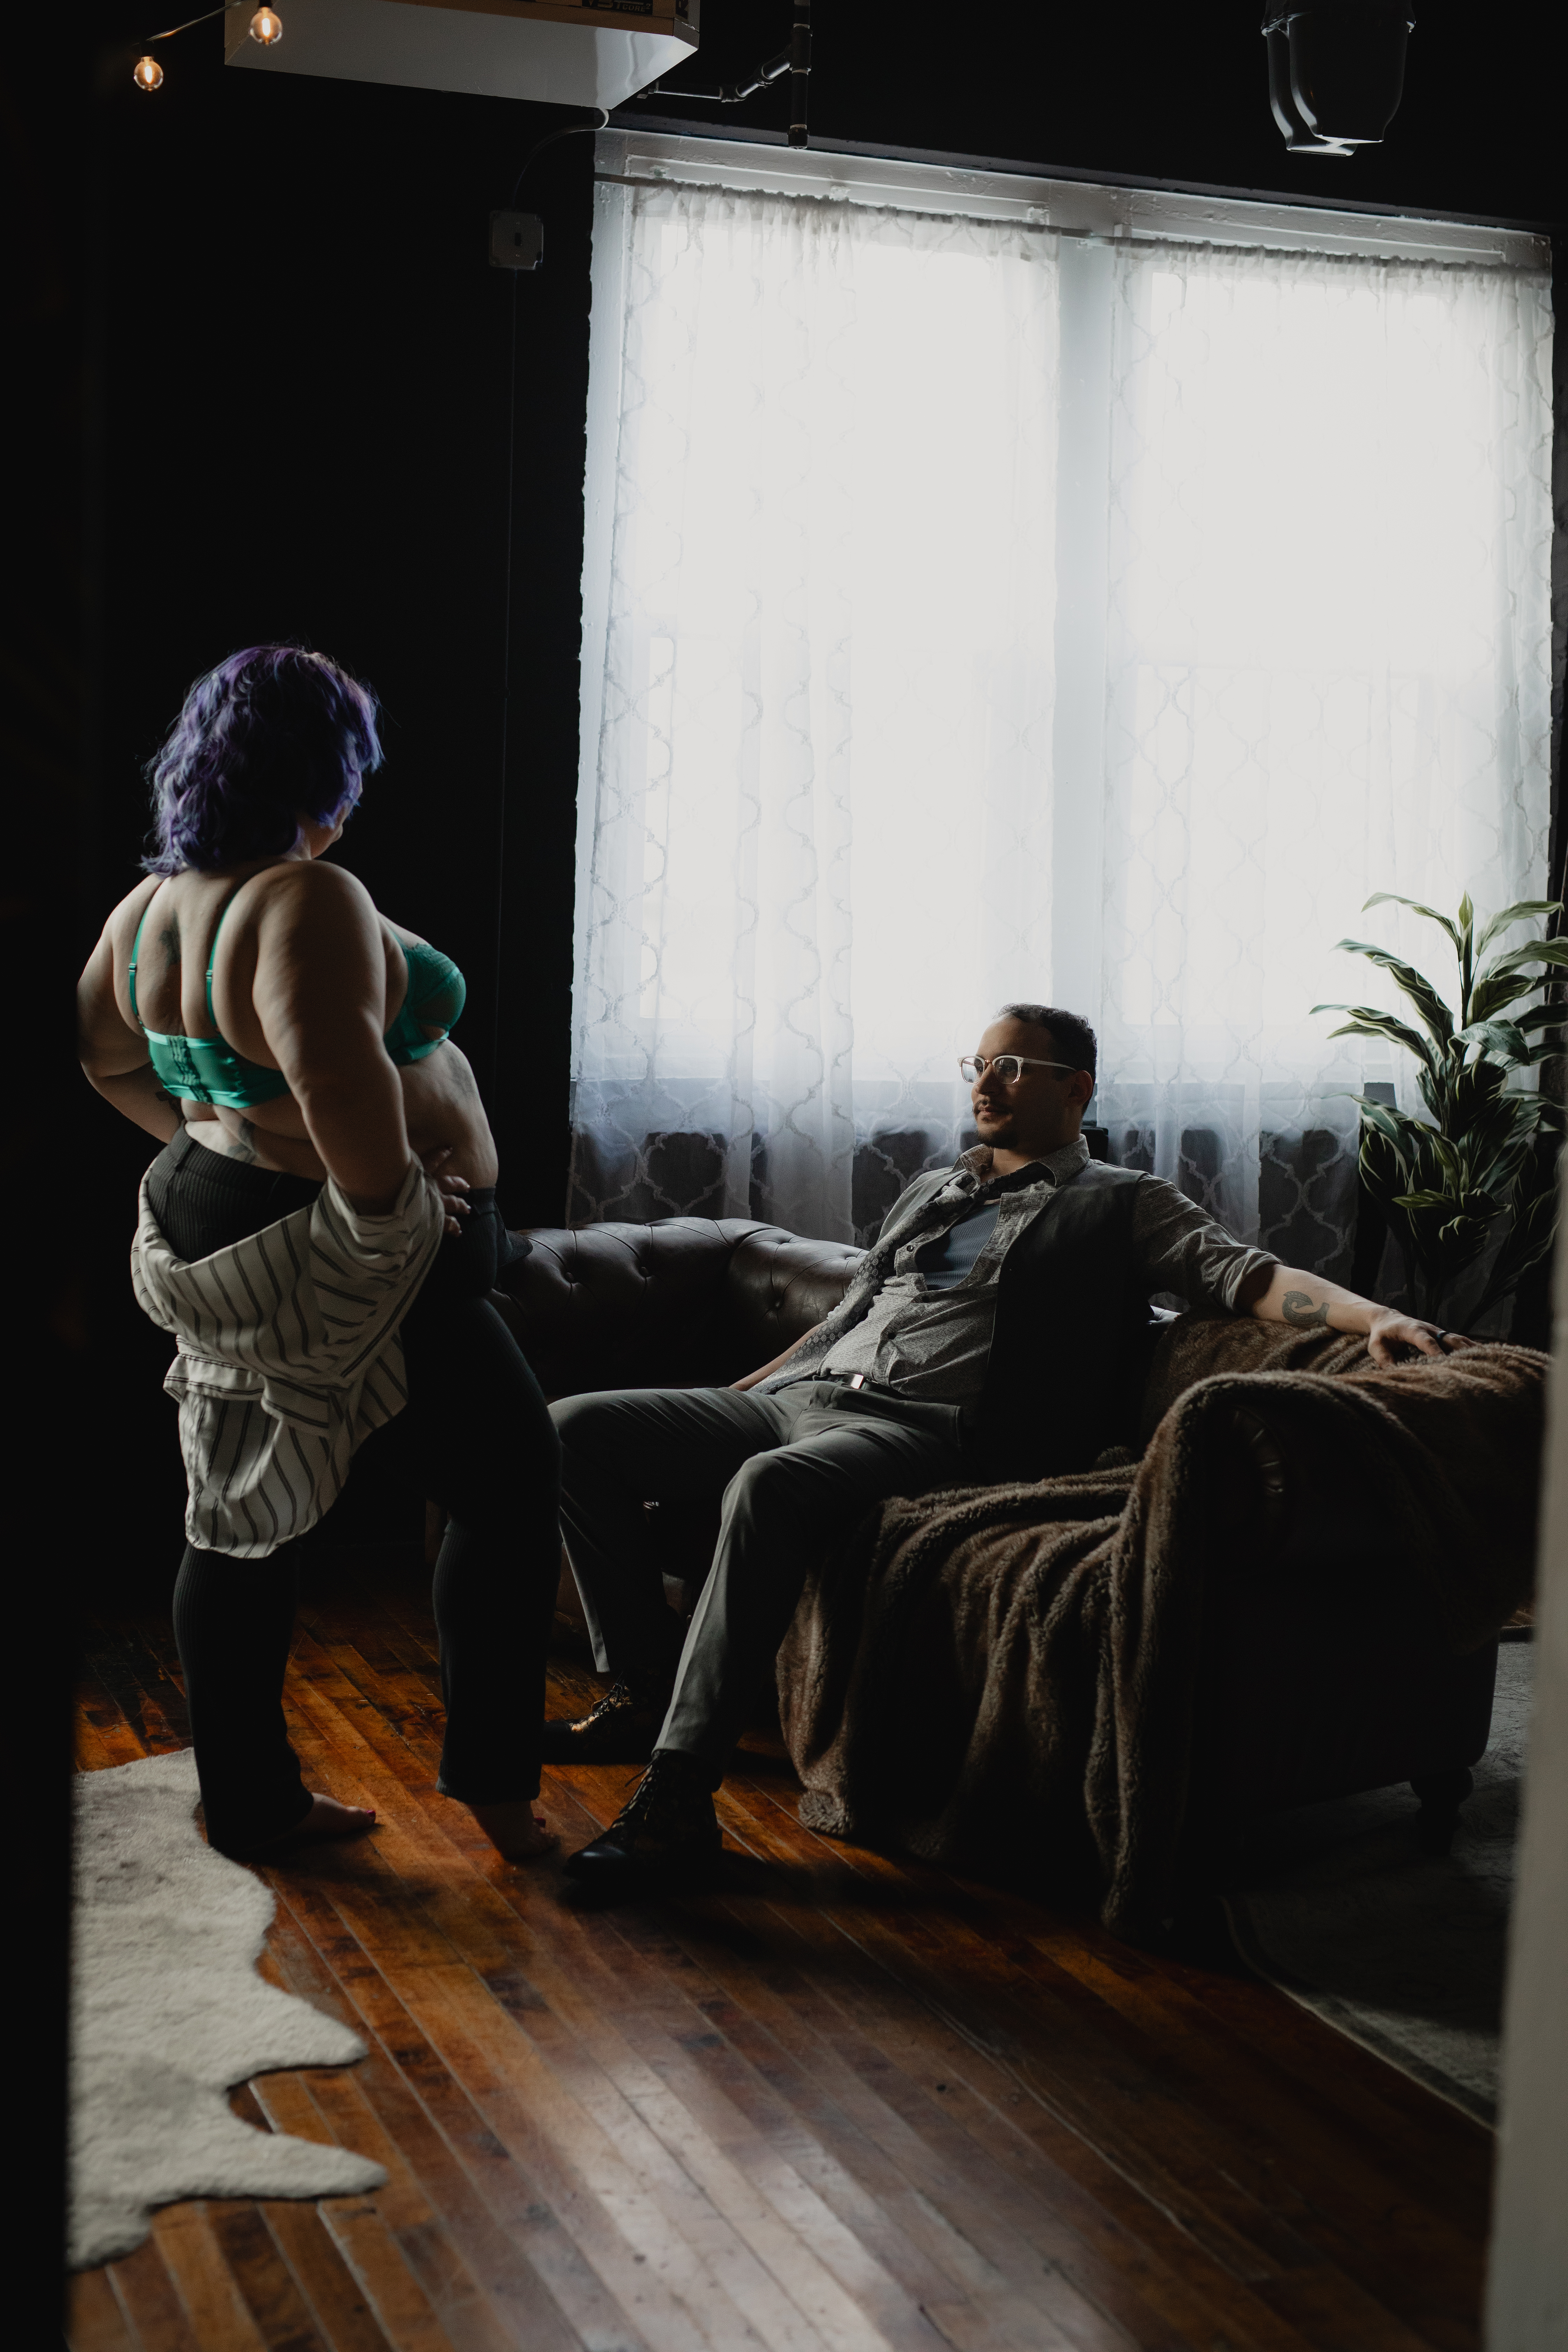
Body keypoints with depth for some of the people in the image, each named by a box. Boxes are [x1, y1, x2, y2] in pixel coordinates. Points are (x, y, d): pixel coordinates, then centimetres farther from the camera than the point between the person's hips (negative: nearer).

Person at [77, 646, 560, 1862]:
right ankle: (493, 1784, 13)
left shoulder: (153, 905, 7)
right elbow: (340, 1072, -39)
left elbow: (104, 1058, 21)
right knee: (513, 1487, 5)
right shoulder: (307, 902, -23)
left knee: (245, 1520, 15)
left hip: (215, 1241, 10)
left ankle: (252, 1801, 25)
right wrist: (390, 1201, -25)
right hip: (343, 1273, -9)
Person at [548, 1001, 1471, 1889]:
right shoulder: (929, 1192, 30)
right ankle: (647, 1687, -1)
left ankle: (679, 1792, -39)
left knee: (770, 1483, -40)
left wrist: (1376, 1317, -19)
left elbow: (1253, 1276, -2)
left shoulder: (1124, 1205, 11)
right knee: (579, 1429, -8)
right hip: (799, 1393, 7)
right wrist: (734, 1400, 31)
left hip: (926, 1426, -7)